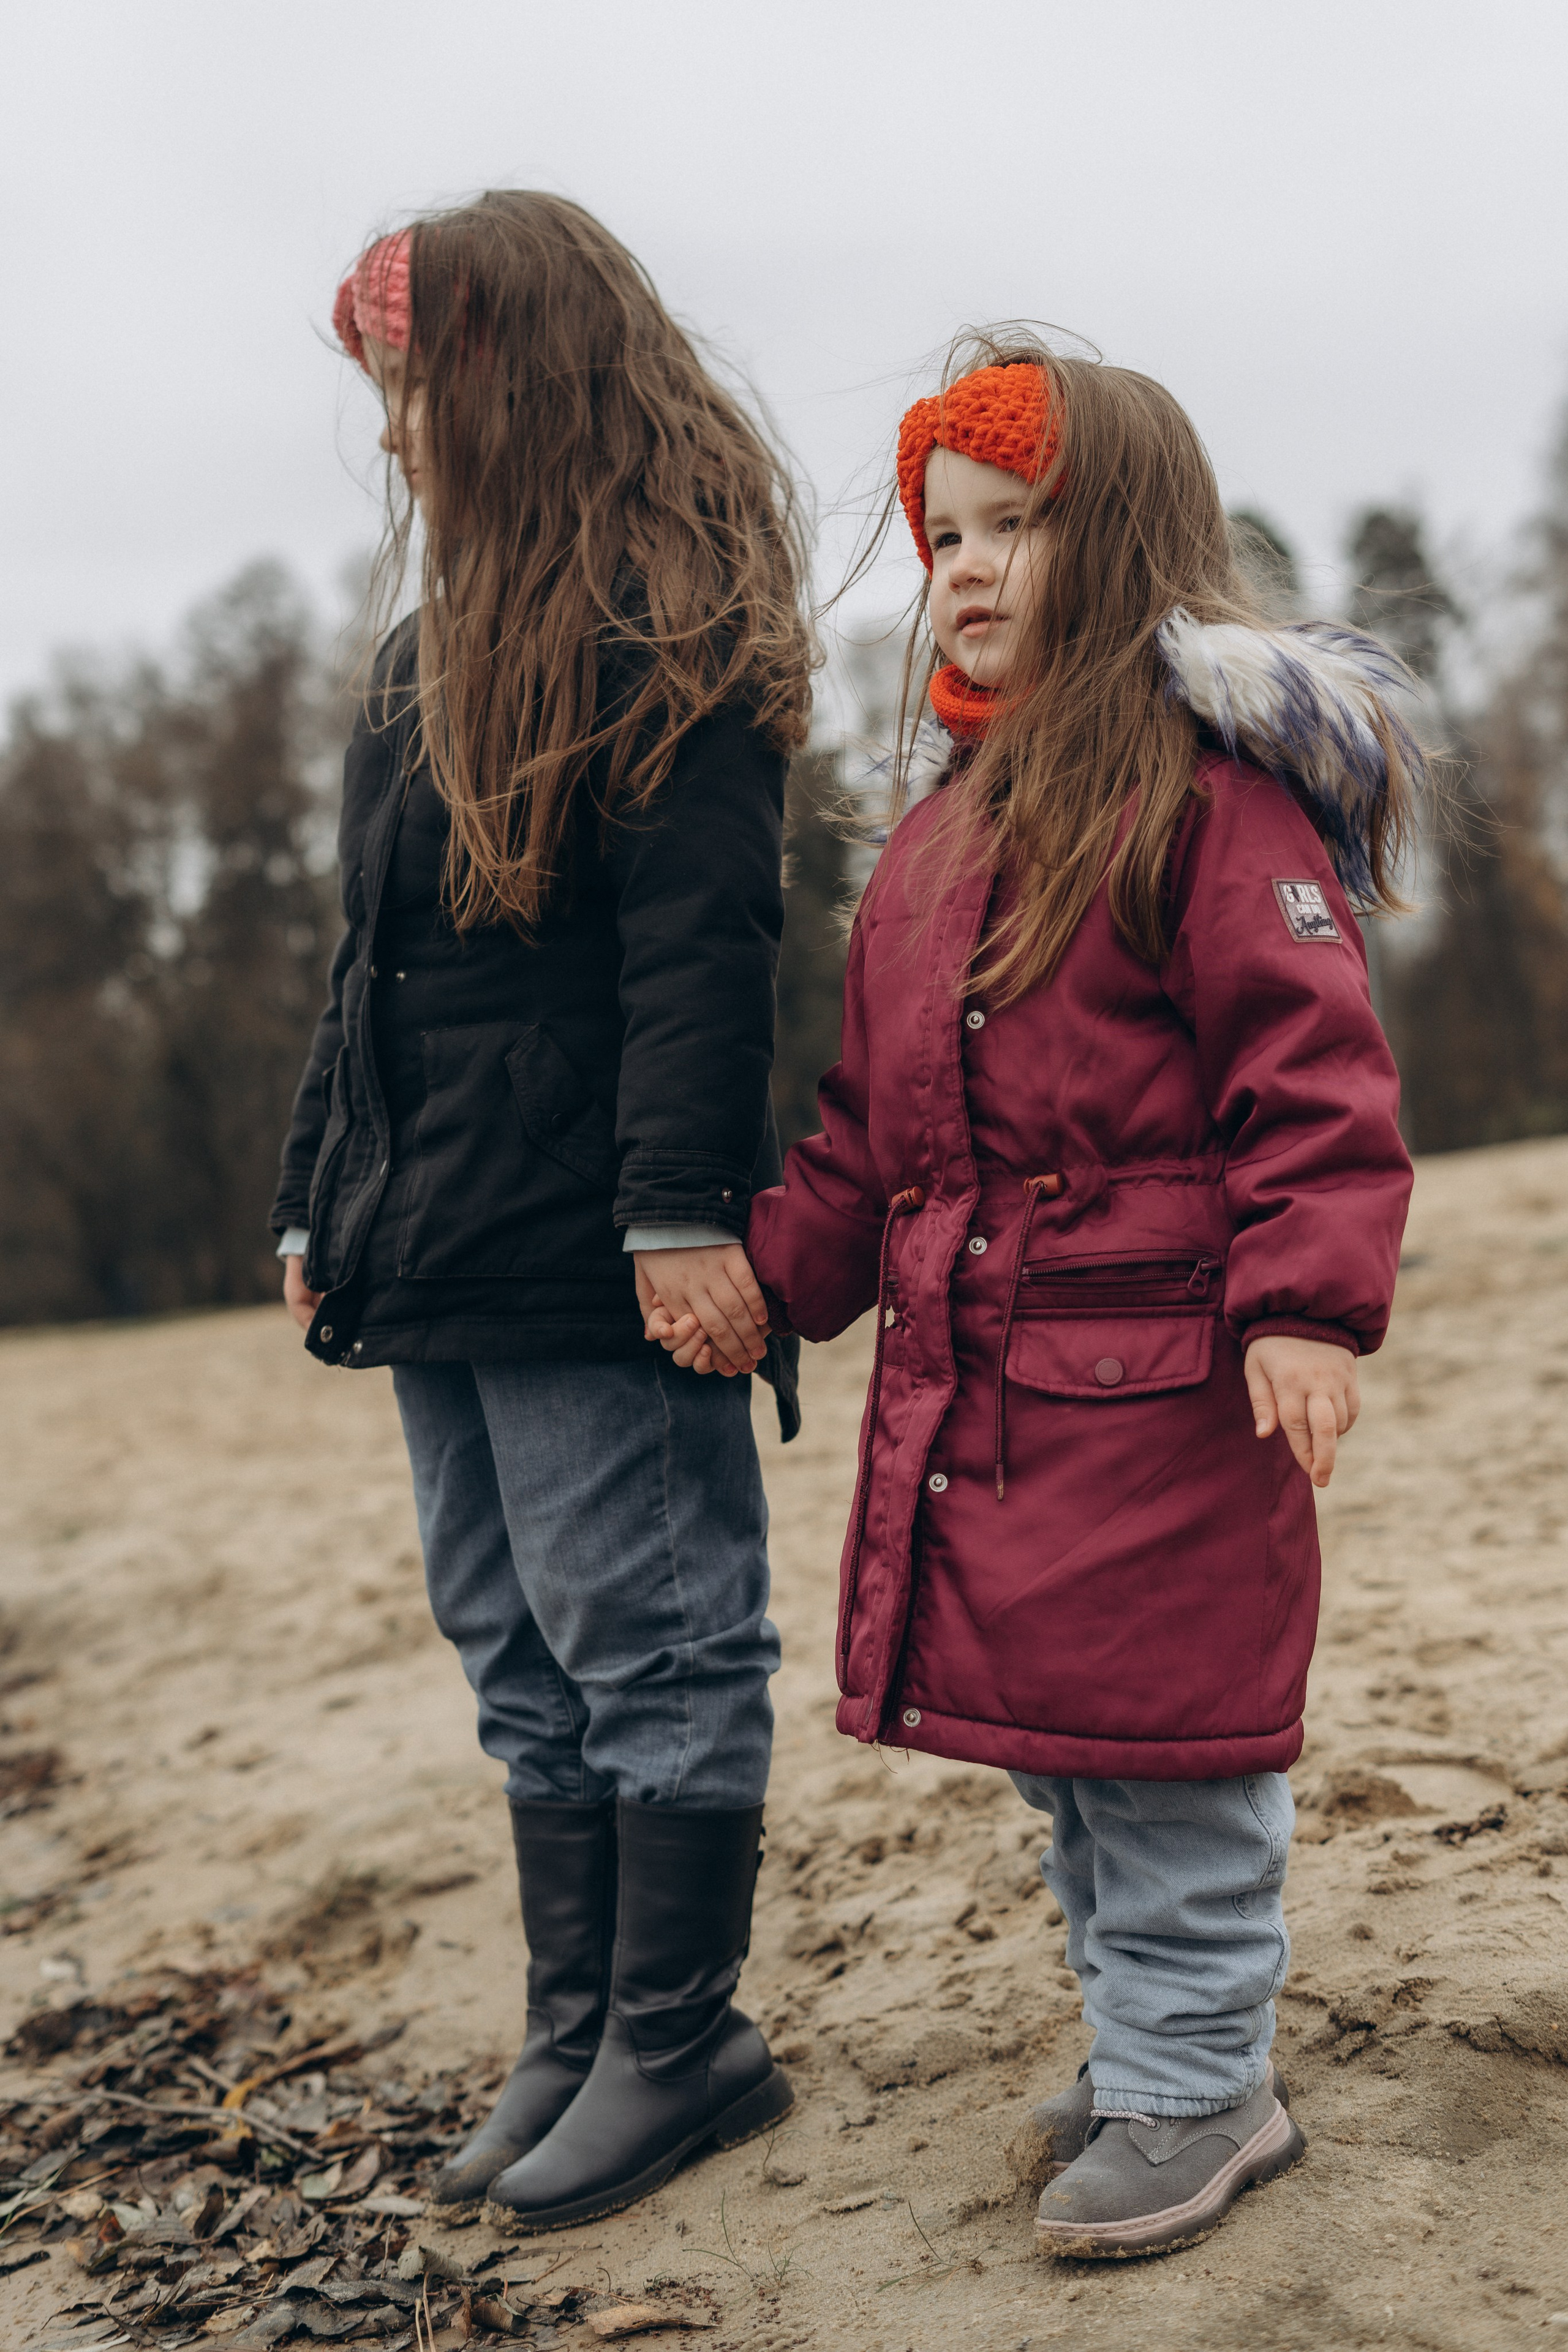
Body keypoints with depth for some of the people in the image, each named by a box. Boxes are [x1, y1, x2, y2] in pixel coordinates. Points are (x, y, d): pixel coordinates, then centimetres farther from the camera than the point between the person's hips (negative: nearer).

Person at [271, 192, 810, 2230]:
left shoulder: (668, 625, -6)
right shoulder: (437, 647, 20)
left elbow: (703, 935, -17)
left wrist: (682, 1205, -24)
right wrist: (322, 1201, 19)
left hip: (594, 1261, -9)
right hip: (441, 1258, 9)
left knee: (645, 1650, 1)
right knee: (526, 1665, 13)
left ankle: (678, 2045, 15)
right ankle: (578, 2035, 25)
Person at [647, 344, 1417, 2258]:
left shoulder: (1215, 789, -9)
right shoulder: (940, 833, 17)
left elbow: (1314, 1073, -15)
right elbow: (871, 1120, 19)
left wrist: (1305, 1309, -23)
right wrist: (774, 1271, 9)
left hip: (1158, 1381, -8)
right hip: (968, 1383, 9)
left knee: (1163, 1742, 1)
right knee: (1052, 1739, 17)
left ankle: (1192, 2085, 20)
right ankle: (1157, 2050, 35)